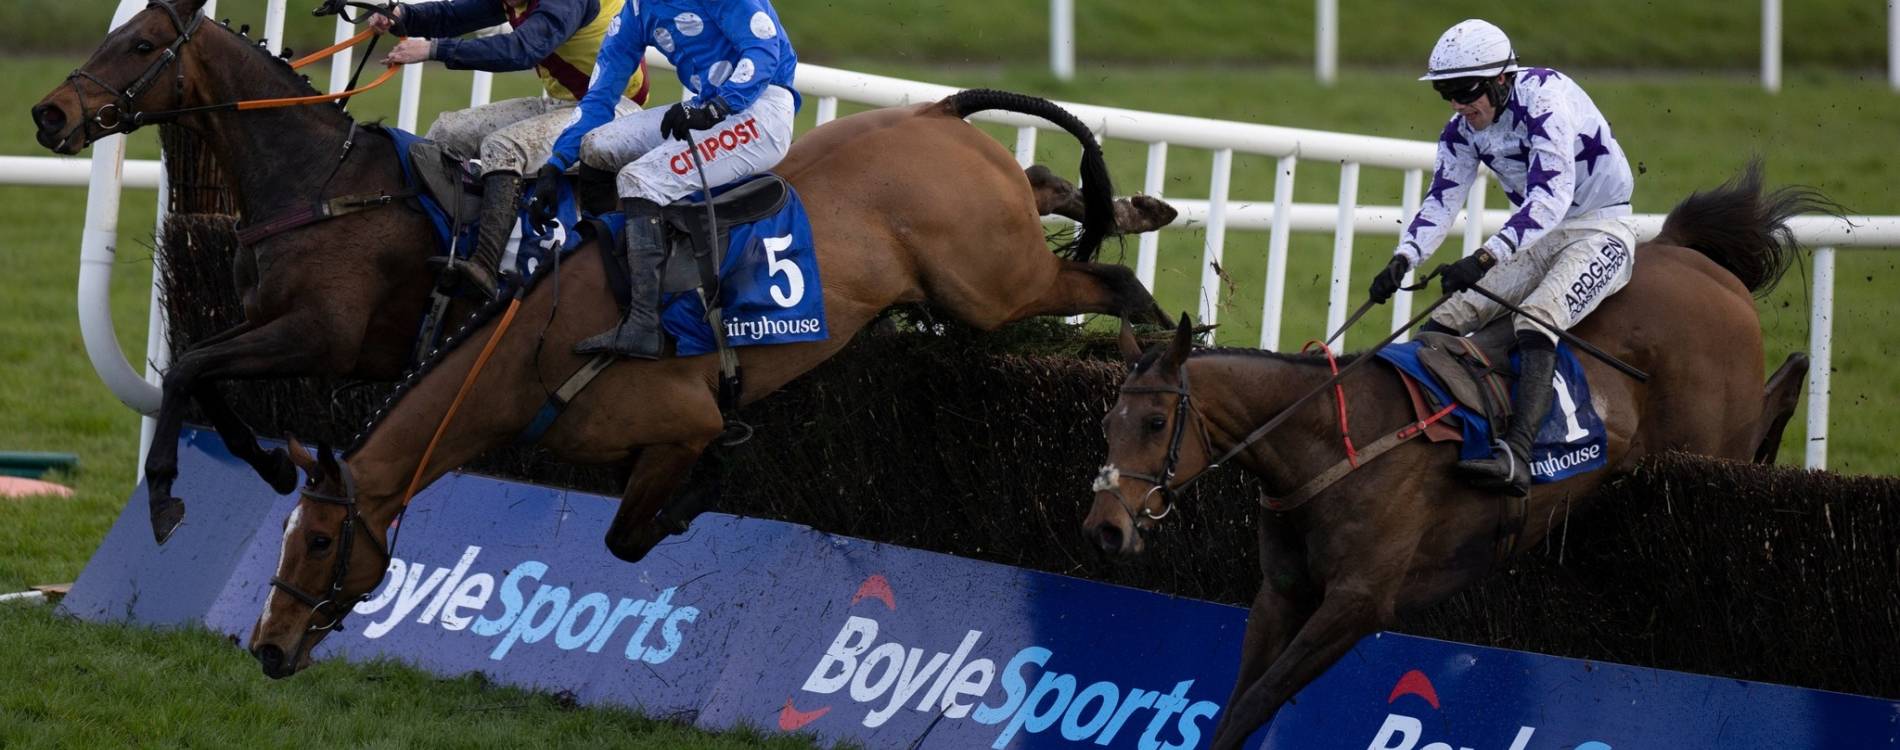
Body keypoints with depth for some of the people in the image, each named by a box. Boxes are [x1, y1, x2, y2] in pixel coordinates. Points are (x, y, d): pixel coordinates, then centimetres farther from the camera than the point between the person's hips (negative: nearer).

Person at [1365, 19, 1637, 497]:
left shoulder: (1543, 98, -24)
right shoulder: (1464, 128, 1)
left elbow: (1551, 196, -34)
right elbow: (1441, 201, 0)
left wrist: (1485, 258, -43)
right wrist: (1403, 260, -20)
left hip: (1601, 230, -9)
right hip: (1536, 239, 9)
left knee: (1535, 321, -33)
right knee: (1444, 322, -6)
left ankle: (1516, 456, -46)